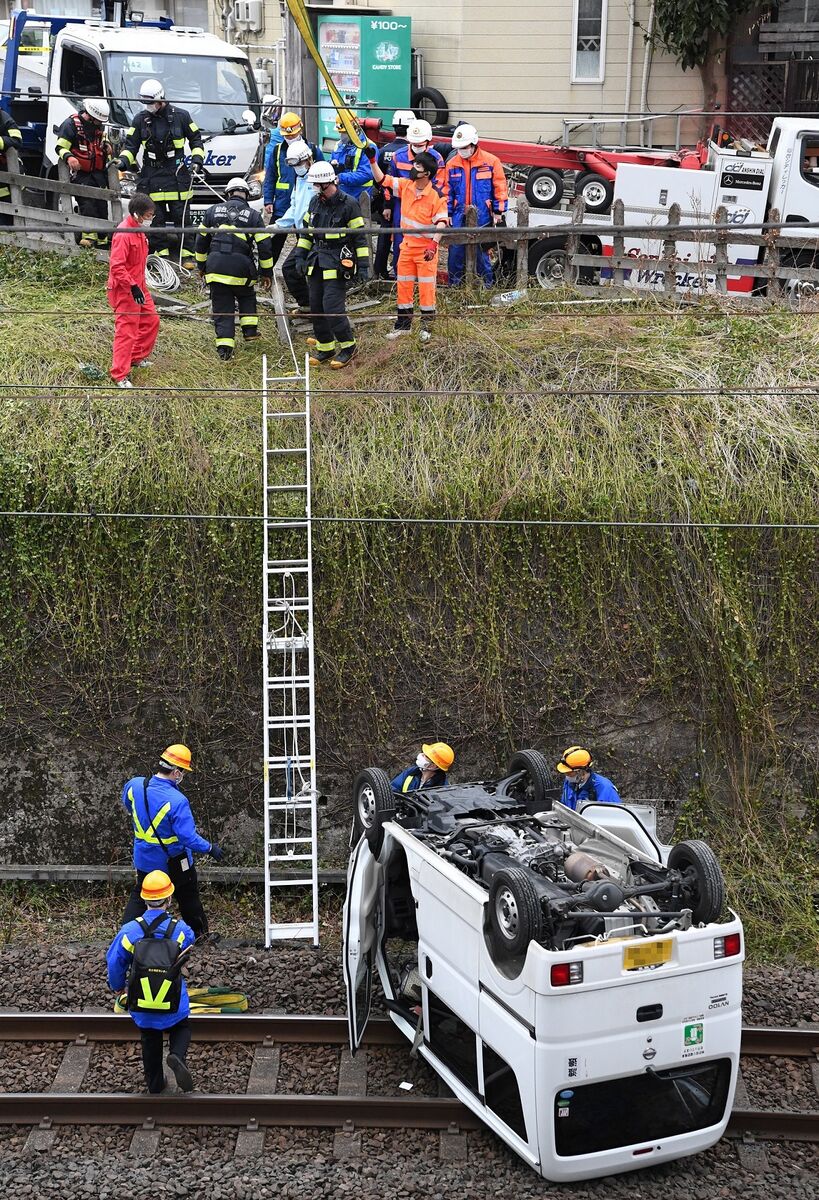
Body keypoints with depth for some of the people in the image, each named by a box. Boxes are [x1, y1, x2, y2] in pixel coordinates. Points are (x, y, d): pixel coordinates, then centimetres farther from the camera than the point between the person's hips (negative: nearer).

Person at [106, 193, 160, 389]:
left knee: (151, 320, 18)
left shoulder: (139, 230, 8)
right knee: (127, 330, -7)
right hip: (124, 290, -10)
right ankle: (120, 375, -2)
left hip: (138, 286, 10)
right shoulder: (123, 234, -22)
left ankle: (137, 357, 35)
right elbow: (116, 266, -27)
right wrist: (132, 287, -29)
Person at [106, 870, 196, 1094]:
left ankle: (155, 1084, 37)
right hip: (174, 1007, -1)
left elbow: (114, 964, -6)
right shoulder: (181, 930, -17)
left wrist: (117, 986, 14)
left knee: (150, 1042, 26)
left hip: (141, 1008, 1)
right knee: (181, 1029, 25)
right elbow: (190, 945, 7)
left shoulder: (129, 930, -18)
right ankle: (177, 1055, -5)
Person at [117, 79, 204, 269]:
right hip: (151, 176, 2)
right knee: (156, 218, 1)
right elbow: (130, 144, 11)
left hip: (177, 174, -2)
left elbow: (196, 140, 11)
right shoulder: (140, 119, 5)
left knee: (180, 216, -2)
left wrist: (196, 160, -4)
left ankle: (187, 254, 4)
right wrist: (124, 160, -7)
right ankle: (161, 253, 9)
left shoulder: (181, 116, 1)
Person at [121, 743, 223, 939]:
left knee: (140, 896, 20)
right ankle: (200, 933, 33)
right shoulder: (177, 801, -32)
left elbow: (127, 804, 11)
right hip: (174, 862, -4)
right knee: (188, 897, 18)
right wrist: (210, 849, -16)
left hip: (145, 858, 4)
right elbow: (188, 837, -32)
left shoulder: (134, 785, -14)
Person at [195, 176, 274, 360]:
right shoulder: (253, 215, 5)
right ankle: (250, 330, 20)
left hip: (216, 267, 1)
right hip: (241, 269, -1)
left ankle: (224, 347, 0)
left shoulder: (213, 210, 11)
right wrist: (266, 273, 11)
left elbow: (201, 240, 16)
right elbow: (264, 246, 3)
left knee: (222, 307, 6)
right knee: (247, 297, 28)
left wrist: (201, 265, 27)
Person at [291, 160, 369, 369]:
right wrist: (300, 256, 13)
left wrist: (363, 265, -11)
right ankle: (325, 347, 19)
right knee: (316, 307, 7)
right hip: (316, 262, 7)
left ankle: (348, 345, 5)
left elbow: (359, 237, -9)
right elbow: (306, 231, 20)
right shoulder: (315, 202, 9)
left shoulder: (348, 204, -11)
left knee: (332, 307, -12)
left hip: (337, 264, -7)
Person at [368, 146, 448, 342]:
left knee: (426, 287, 1)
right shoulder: (405, 186, 1)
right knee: (403, 285, 12)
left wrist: (434, 244, -33)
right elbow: (382, 179, 6)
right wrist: (372, 160, -5)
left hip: (426, 249, -6)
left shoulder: (435, 197, -16)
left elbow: (441, 222, -20)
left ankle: (427, 325, 12)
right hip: (407, 245, 6)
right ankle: (403, 323, 23)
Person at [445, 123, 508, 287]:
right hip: (459, 217, 2)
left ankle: (487, 284, 17)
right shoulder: (452, 164, 5)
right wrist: (447, 214, 7)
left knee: (481, 252, 5)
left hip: (482, 217, -2)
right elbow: (447, 191, 10)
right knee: (456, 252, 2)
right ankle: (454, 284, 12)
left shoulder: (491, 161, -3)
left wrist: (498, 211, -2)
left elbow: (500, 187, 0)